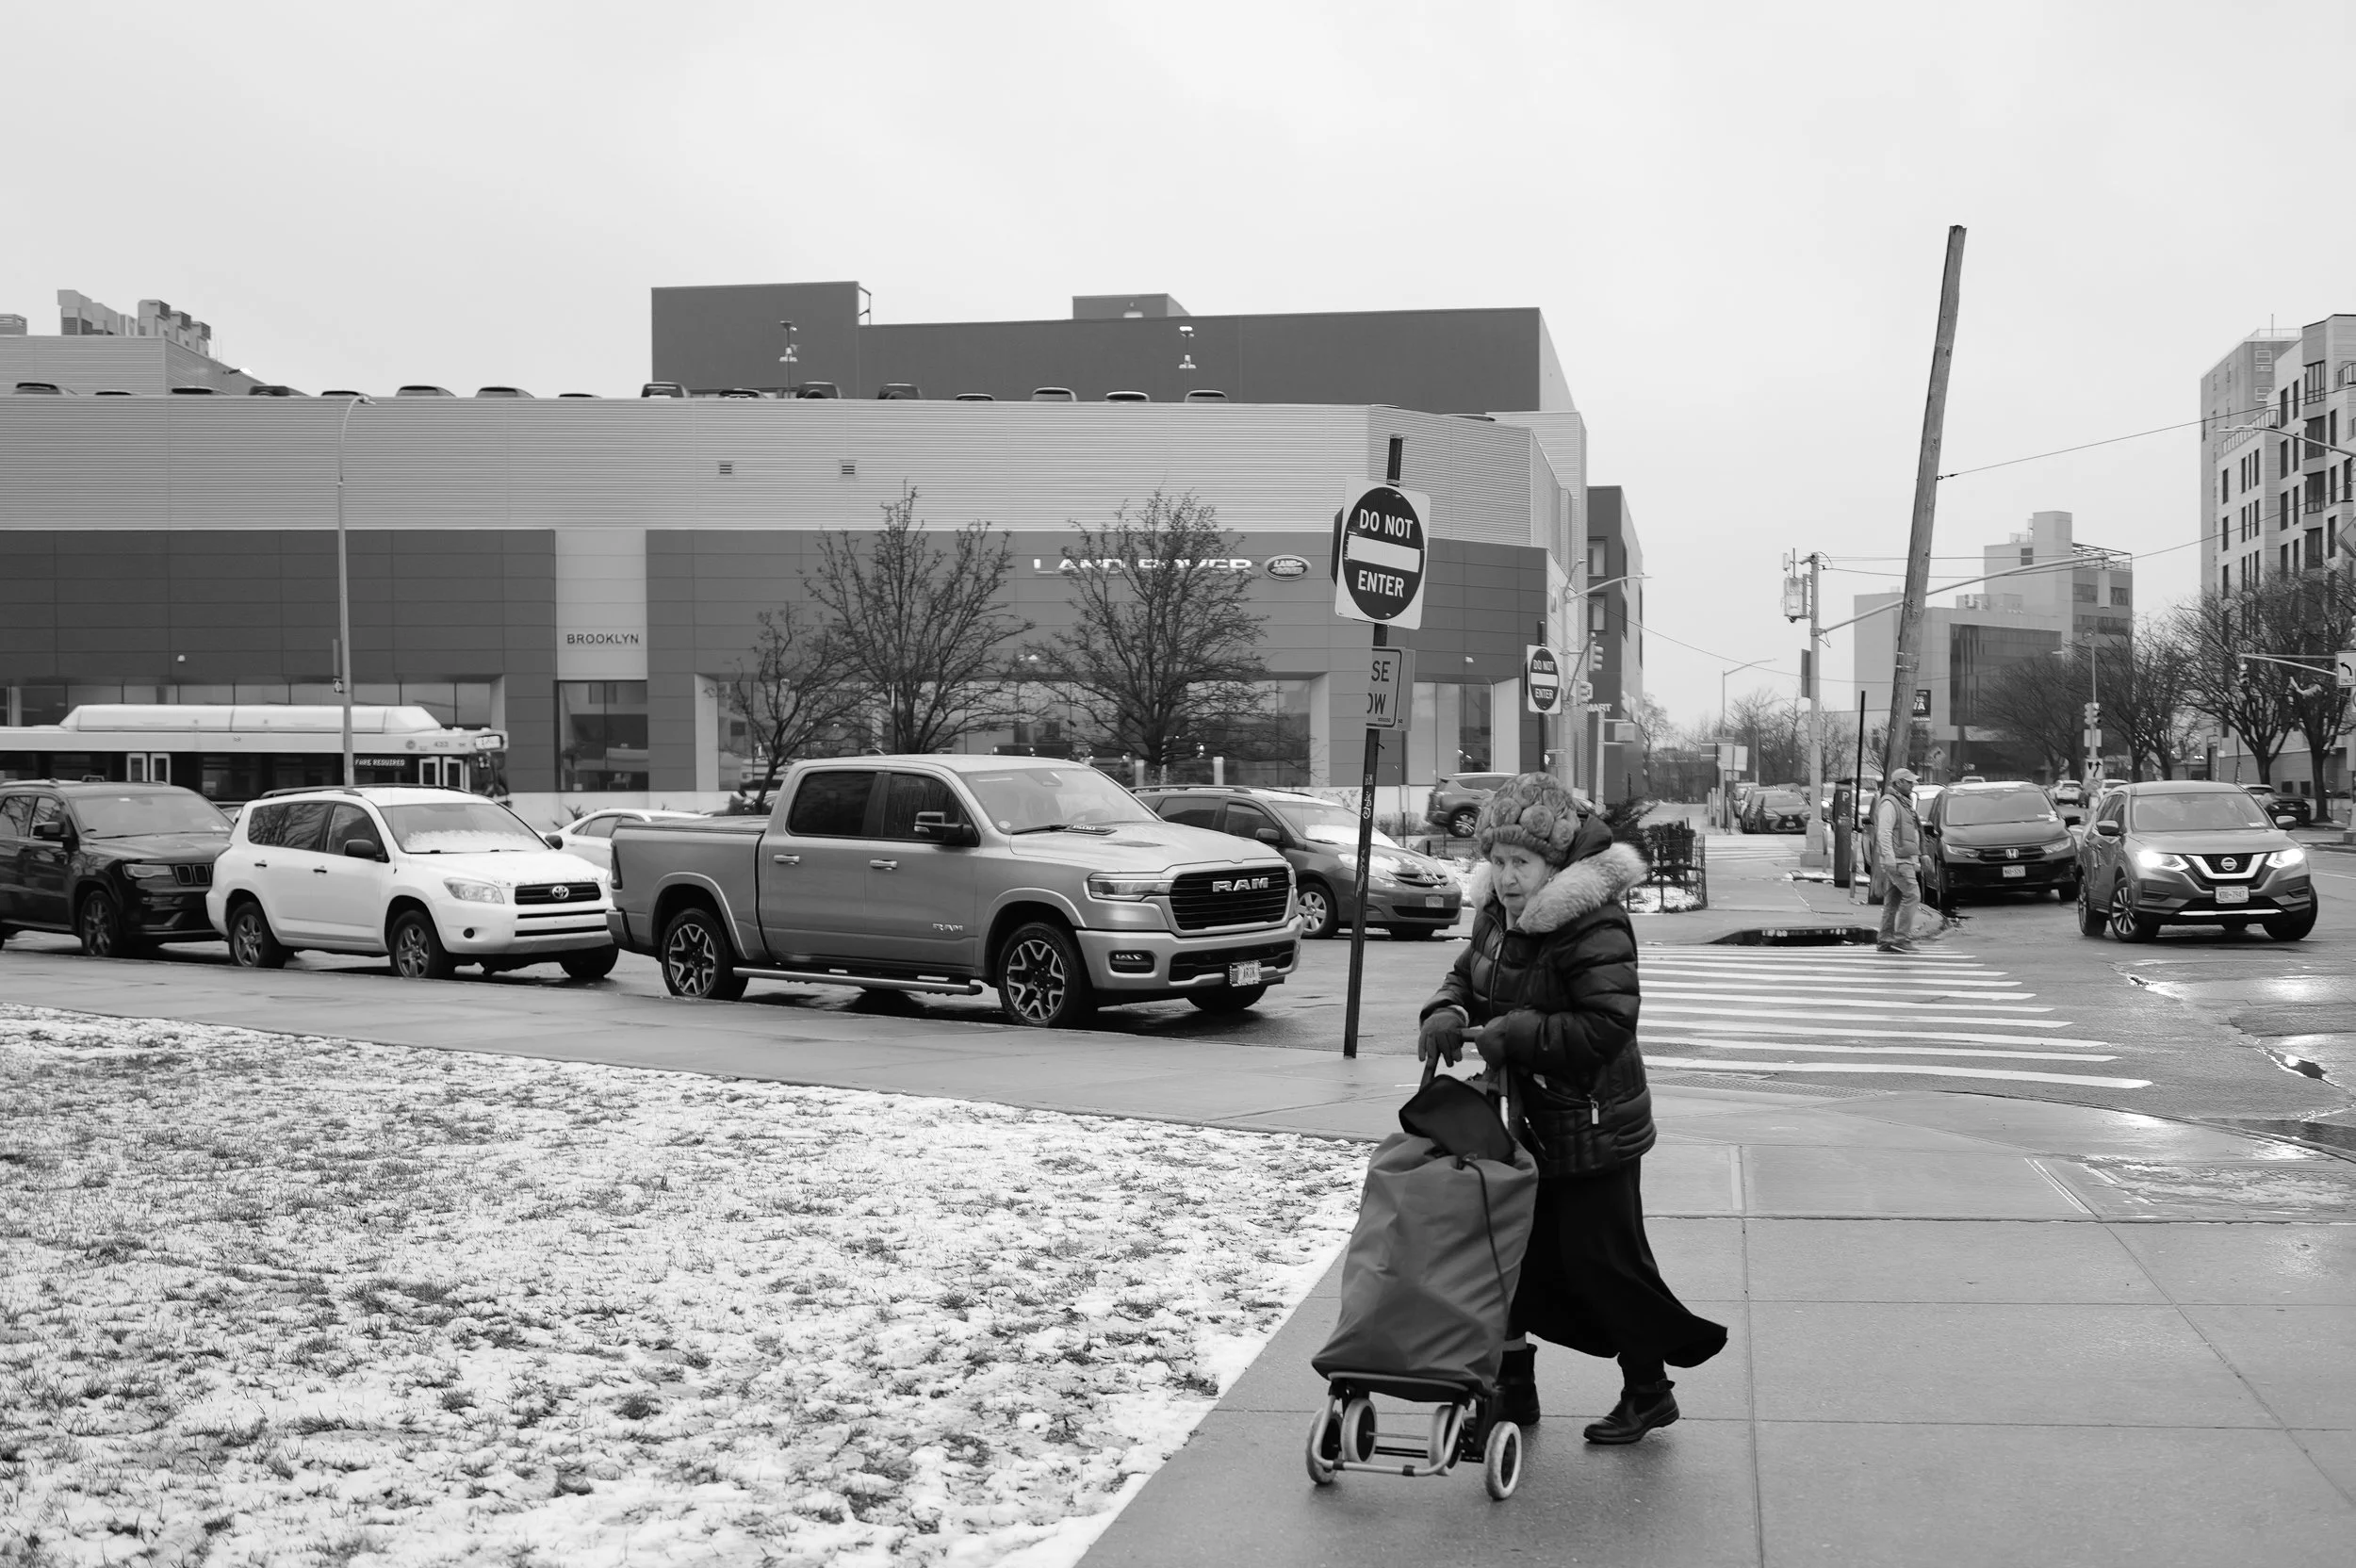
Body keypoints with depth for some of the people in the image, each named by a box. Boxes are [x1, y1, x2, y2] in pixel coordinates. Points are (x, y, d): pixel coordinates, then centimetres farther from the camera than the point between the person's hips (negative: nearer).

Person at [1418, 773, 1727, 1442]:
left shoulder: (1594, 928, -22)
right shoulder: (1496, 914, 4)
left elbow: (1607, 1025, -28)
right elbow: (1467, 974, 15)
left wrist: (1513, 1034, -29)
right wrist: (1447, 1013, -8)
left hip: (1590, 1128, -8)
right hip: (1523, 1118, 8)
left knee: (1602, 1261, 1)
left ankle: (1649, 1389, 21)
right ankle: (1512, 1385, 26)